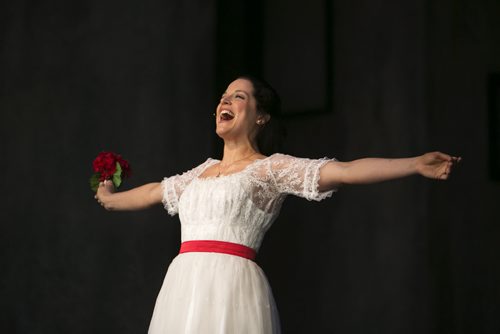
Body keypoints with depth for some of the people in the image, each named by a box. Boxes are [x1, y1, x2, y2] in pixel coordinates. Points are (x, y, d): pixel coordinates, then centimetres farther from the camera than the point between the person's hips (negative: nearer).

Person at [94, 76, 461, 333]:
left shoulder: (271, 167, 2)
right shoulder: (204, 169, 22)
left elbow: (345, 170, -9)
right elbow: (153, 192, 39)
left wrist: (416, 164, -19)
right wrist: (109, 198, 54)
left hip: (232, 286, -6)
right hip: (185, 286, 6)